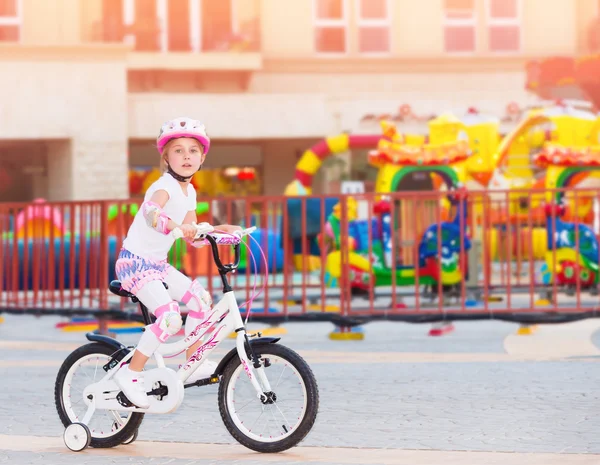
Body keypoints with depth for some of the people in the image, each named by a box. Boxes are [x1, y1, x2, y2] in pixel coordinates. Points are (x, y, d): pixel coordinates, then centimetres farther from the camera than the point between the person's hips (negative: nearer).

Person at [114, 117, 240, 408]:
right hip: (135, 262, -9)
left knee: (200, 297, 9)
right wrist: (177, 226, -58)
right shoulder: (165, 186, -19)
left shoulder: (189, 192, 10)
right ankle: (131, 373, -12)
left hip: (158, 264, 9)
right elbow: (150, 211, -42)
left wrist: (217, 229, -1)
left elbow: (193, 235, 14)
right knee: (170, 317, -24)